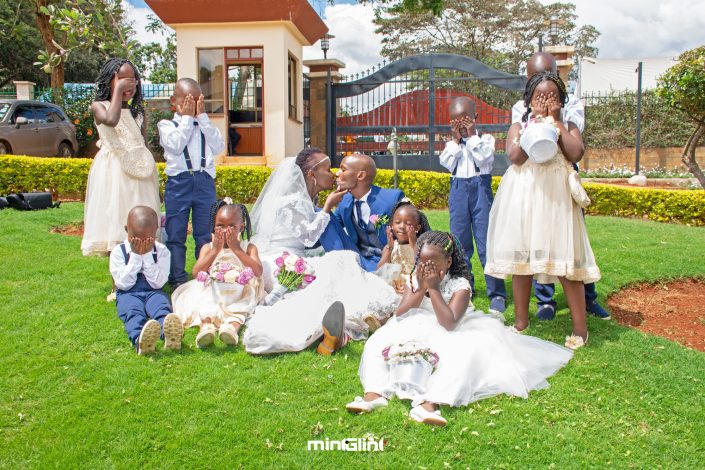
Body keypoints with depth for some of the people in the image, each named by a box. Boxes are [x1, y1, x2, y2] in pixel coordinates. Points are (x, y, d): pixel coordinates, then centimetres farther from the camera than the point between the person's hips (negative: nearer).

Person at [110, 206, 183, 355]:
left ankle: (170, 332, -69)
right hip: (128, 294, -1)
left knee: (162, 308, -34)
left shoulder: (161, 251, 7)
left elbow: (157, 283, -4)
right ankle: (139, 339, -70)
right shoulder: (118, 252, 6)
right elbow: (124, 284, -6)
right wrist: (135, 256, -9)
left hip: (153, 292, 1)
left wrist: (147, 255, -9)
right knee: (133, 312, -36)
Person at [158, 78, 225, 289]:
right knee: (175, 234, 3)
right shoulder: (167, 125, 6)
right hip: (179, 183, -2)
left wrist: (202, 117, -3)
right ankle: (178, 278, 12)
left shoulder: (206, 125, 14)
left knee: (206, 234, 8)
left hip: (205, 182, 2)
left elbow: (219, 146, -4)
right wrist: (187, 118, -6)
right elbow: (176, 145, -13)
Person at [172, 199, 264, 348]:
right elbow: (196, 273, -2)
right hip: (211, 293, 2)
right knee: (196, 298, -27)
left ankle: (233, 325, -57)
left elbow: (258, 272, -9)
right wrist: (215, 250, -8)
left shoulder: (248, 247, 11)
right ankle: (206, 324, -50)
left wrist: (236, 249, -9)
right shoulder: (208, 248, 15)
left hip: (239, 293, -1)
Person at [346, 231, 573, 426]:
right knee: (381, 340, -15)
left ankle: (428, 403, -52)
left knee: (465, 353, -35)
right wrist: (420, 289, -22)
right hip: (415, 334, 4)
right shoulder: (415, 279, -2)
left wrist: (434, 289, -26)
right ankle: (374, 394, -32)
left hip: (447, 339, -4)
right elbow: (399, 316, -11)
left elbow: (449, 324, -27)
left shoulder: (459, 285, -14)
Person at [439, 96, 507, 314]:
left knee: (486, 241, -6)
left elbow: (484, 159, -13)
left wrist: (471, 137, -8)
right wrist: (456, 140, -4)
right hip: (458, 189, 4)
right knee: (459, 241, 9)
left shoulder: (485, 139, 3)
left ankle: (497, 293, 1)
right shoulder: (452, 143, 11)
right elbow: (447, 164, -2)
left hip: (480, 188, -3)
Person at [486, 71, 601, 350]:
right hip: (523, 198, 1)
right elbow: (516, 156, -11)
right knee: (521, 259, 7)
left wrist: (555, 121, -5)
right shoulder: (519, 127, 8)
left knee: (566, 261, -4)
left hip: (556, 198, -1)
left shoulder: (568, 127, 9)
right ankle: (521, 321, 22)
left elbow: (576, 154, -11)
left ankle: (580, 328, 5)